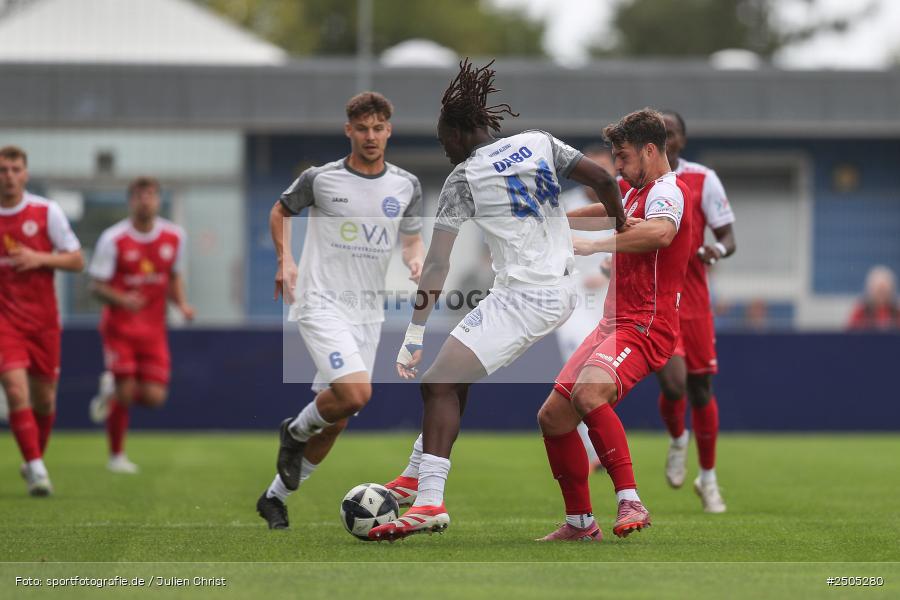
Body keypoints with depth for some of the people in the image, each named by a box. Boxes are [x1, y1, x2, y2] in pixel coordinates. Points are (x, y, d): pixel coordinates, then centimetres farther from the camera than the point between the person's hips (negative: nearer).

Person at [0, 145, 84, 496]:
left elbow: (77, 261, 0)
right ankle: (36, 469, -18)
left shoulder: (46, 212, -1)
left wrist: (40, 258, -15)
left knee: (44, 399, 8)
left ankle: (34, 463, 31)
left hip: (43, 319, 1)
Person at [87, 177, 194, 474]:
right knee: (124, 391, -9)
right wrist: (120, 299, -26)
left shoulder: (174, 236, 2)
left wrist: (182, 304, -3)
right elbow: (96, 285, -7)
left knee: (154, 397, -6)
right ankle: (116, 456, 12)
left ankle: (111, 391, 28)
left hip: (153, 328, 4)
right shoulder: (113, 239, -10)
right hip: (119, 327, -4)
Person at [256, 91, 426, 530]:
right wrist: (285, 260, 2)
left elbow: (412, 238, 18)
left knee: (336, 421, 7)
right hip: (321, 304, -5)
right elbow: (280, 212, 13)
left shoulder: (406, 186, 6)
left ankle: (276, 498, 23)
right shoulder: (319, 179, -4)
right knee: (356, 394, -25)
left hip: (367, 312, 5)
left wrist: (416, 260, -5)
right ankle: (295, 432, 6)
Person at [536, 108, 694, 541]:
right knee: (553, 416, 6)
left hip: (645, 327, -10)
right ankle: (580, 523, 16)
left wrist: (593, 245, -32)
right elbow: (608, 211, 45)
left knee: (588, 393, -35)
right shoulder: (637, 193, 21)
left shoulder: (668, 190, -11)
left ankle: (630, 502, -34)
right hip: (613, 324, 10)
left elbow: (660, 232, -35)